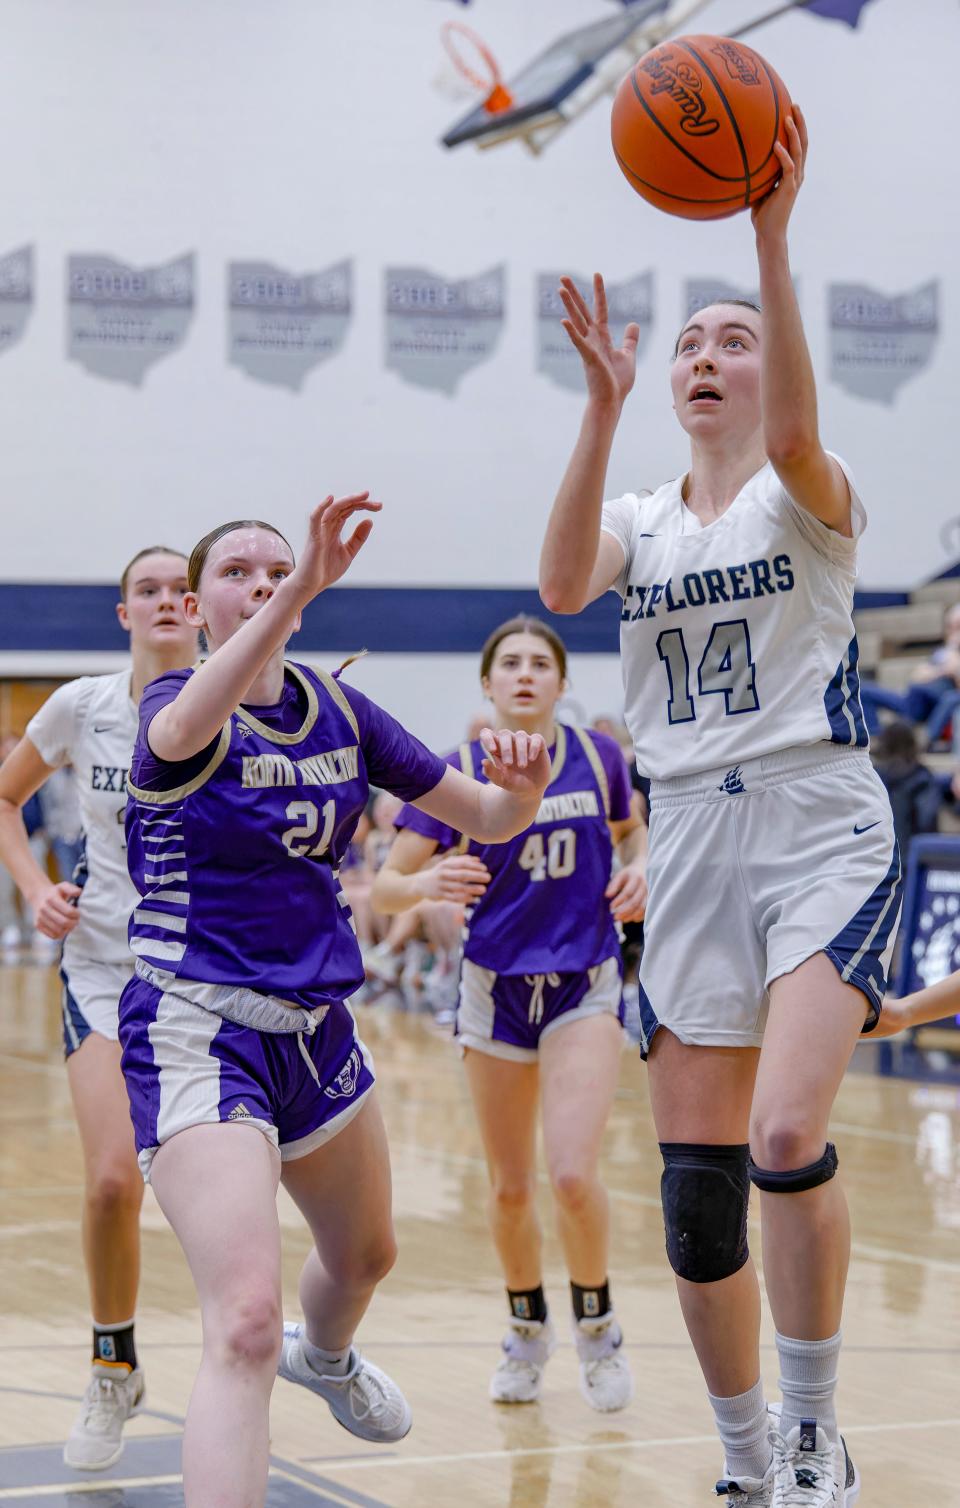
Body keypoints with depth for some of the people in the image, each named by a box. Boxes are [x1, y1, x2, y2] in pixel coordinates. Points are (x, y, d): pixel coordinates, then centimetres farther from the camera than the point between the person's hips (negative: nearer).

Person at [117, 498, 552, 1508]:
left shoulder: (337, 709, 4)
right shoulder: (173, 706, -13)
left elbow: (487, 819, 6)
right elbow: (185, 728, -41)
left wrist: (522, 786, -19)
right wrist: (298, 594, -55)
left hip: (316, 1027, 7)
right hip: (198, 1033, -7)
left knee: (364, 1254, 31)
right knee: (245, 1328, -22)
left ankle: (325, 1356, 65)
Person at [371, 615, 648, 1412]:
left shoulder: (598, 756, -3)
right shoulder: (460, 773, -8)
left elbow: (631, 831, 18)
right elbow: (385, 885, -9)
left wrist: (639, 870, -3)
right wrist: (426, 884, -31)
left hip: (586, 987, -1)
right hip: (496, 986, 1)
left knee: (574, 1174, -16)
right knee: (510, 1187, 8)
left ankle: (597, 1323, 9)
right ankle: (528, 1329, 33)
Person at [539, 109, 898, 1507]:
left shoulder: (809, 500, 2)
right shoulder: (640, 521, 14)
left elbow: (797, 433, -24)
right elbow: (561, 583, -10)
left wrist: (774, 236, -34)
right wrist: (603, 402, -21)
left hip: (821, 830, -4)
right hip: (690, 843, 4)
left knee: (787, 1142, -23)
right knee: (696, 1190, 2)